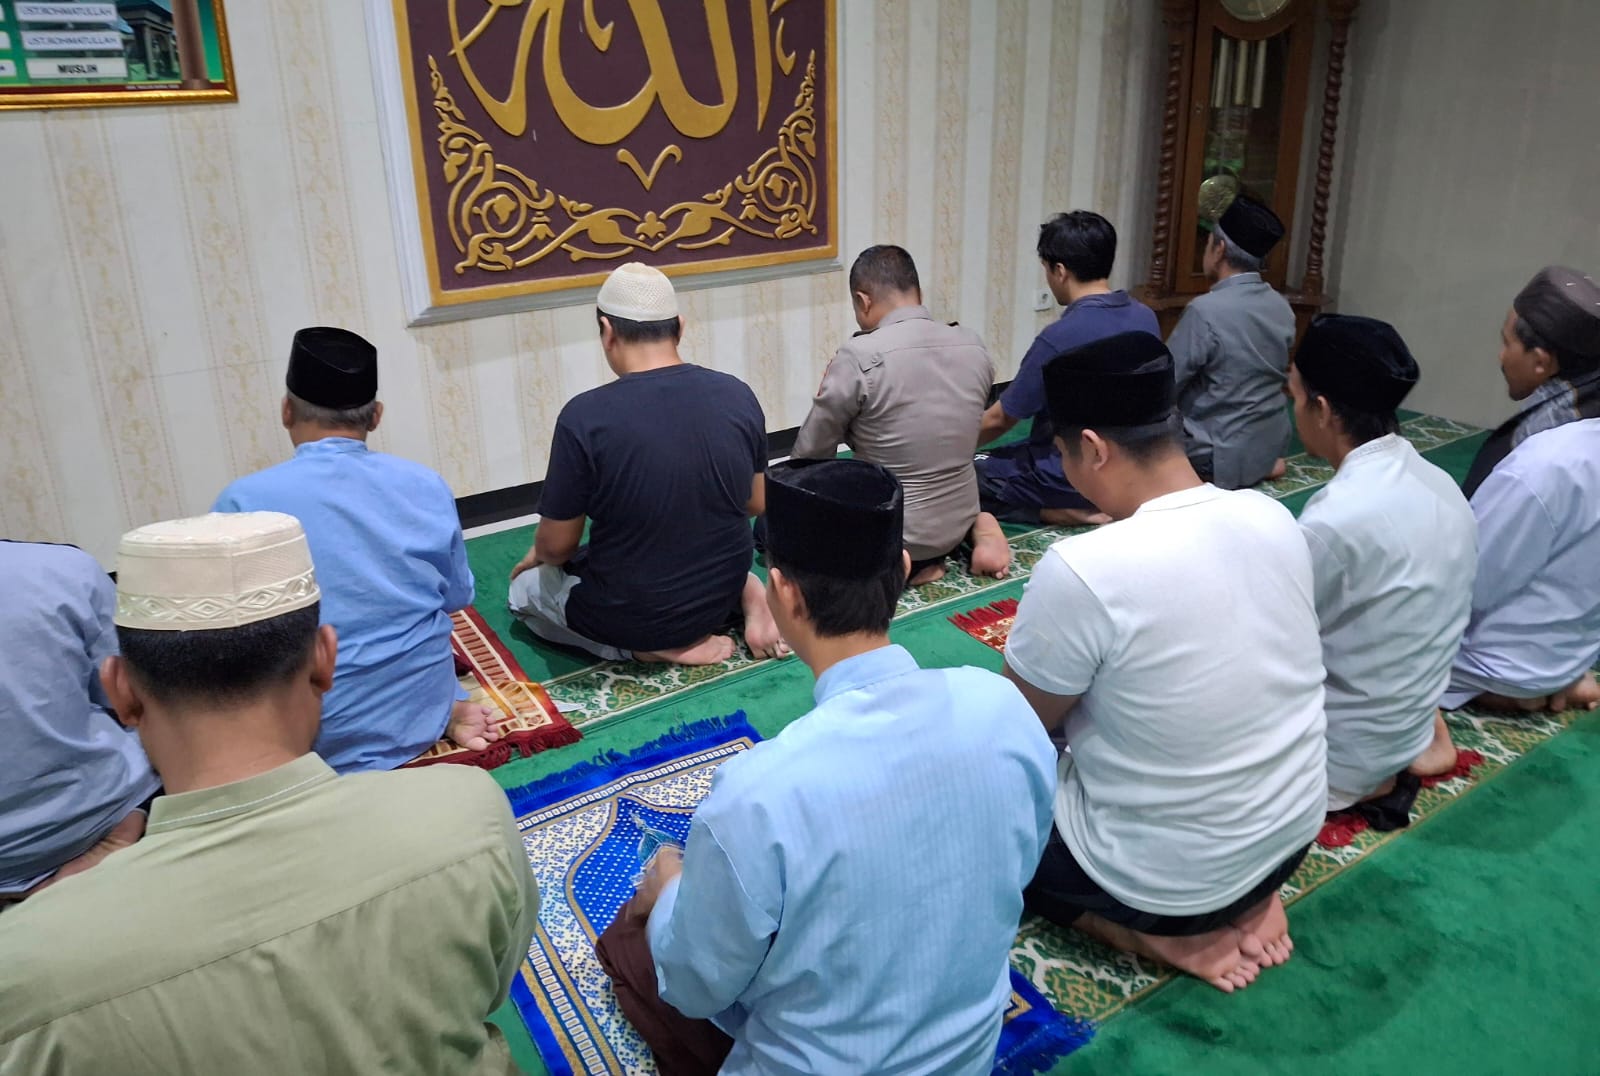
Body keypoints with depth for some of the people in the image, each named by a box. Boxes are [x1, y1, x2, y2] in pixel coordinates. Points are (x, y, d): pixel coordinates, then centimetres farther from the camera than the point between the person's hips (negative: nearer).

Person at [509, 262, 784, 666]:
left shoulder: (585, 415, -23)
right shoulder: (738, 395, -10)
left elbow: (557, 545, -13)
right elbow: (756, 504, 3)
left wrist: (538, 555, 11)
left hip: (631, 613, -5)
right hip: (723, 593, 5)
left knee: (526, 587, 24)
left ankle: (654, 644, 3)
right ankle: (748, 593, 9)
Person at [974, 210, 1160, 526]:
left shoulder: (1059, 338, -24)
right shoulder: (1146, 318, -3)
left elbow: (999, 420, -13)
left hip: (1069, 478, -8)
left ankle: (1054, 512, -7)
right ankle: (1089, 508, 11)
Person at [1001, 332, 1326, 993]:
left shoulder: (1082, 570, -30)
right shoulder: (1273, 518, -9)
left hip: (1166, 876, -6)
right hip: (1292, 833, 6)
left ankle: (1166, 931, 5)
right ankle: (1247, 899, 14)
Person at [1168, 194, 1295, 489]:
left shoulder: (1205, 311, -22)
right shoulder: (1281, 306, 2)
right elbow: (1272, 375, 13)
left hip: (1220, 461, -8)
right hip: (1271, 446, 8)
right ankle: (1263, 465, 12)